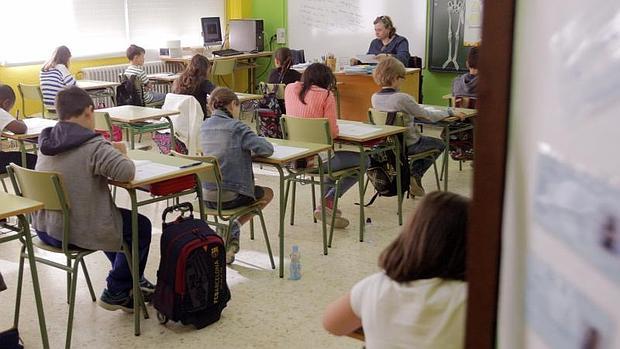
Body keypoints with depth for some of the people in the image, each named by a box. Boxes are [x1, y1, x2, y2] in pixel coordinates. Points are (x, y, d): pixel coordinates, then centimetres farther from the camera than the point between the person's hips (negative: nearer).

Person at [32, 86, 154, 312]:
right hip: (75, 232, -9)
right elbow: (127, 173, -28)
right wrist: (121, 154, -6)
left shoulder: (46, 141, 4)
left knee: (118, 217, 31)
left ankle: (133, 280, 42)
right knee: (141, 226, 11)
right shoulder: (92, 146, -22)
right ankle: (116, 293, 18)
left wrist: (110, 153, 7)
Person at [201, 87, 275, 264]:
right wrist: (256, 140, 4)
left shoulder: (205, 126, 7)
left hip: (205, 196, 7)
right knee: (268, 193, 22)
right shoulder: (237, 127, -12)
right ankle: (235, 227, 4)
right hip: (229, 197, -7)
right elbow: (267, 149, -16)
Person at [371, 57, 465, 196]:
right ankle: (414, 174, 9)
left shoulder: (375, 98, -5)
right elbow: (428, 116, -15)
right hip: (407, 145, -7)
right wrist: (450, 112, -1)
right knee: (440, 144, 21)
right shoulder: (402, 98, -26)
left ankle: (409, 175, 20)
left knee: (423, 139, 33)